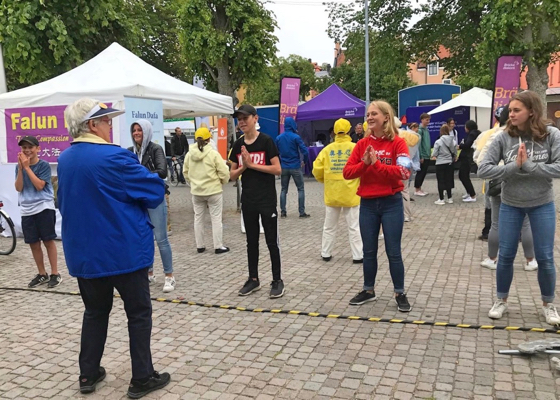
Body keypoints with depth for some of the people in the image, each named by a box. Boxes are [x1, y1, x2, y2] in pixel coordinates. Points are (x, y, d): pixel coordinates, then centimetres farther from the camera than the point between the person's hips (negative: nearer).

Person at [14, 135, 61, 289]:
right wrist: (20, 168, -11)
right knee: (33, 243, 9)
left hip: (44, 208, -4)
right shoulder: (19, 167, 7)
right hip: (27, 210, 5)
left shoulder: (44, 165, -6)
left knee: (48, 240, 0)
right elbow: (18, 188, -2)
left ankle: (55, 274, 7)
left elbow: (39, 185, -16)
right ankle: (42, 274, 21)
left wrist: (27, 167, -16)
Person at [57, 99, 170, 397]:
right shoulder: (113, 157, -19)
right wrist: (133, 194, 7)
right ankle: (142, 379, 13)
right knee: (139, 313, 6)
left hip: (83, 251, 7)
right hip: (124, 250, -7)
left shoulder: (64, 160, 6)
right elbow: (156, 190, -14)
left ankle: (88, 375, 28)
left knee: (95, 311, 21)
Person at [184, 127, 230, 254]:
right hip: (213, 191, -4)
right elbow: (224, 172, -13)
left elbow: (185, 172, 8)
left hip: (196, 191, 4)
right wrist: (223, 181, 7)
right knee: (216, 218, 5)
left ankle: (200, 246, 20)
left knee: (198, 218, 14)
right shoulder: (213, 154, -14)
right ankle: (218, 246, 9)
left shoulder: (189, 154, -1)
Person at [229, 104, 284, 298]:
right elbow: (232, 175, 8)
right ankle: (253, 279, 25)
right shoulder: (238, 145, 7)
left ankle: (277, 280, 13)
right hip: (248, 200, 5)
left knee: (271, 241, 2)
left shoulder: (266, 141, -8)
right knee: (251, 241, 13)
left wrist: (252, 164, -15)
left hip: (267, 199, -5)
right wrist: (243, 166, -11)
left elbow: (277, 169, -14)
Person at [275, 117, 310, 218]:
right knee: (301, 189, 5)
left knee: (283, 190, 12)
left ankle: (283, 212, 11)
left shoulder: (278, 138, 2)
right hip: (295, 167, -4)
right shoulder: (296, 137, -11)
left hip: (284, 167, 4)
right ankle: (302, 212, 2)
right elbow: (304, 151, -15)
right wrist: (304, 161, 2)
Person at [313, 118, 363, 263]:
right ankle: (357, 256, 9)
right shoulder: (355, 148, -9)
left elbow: (317, 170, -3)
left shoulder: (327, 149, -2)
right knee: (354, 227, 6)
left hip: (331, 194, 2)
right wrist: (361, 180, 11)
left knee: (329, 227, 15)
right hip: (351, 194, -2)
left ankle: (326, 254, 22)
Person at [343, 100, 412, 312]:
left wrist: (377, 164, -19)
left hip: (391, 203, -4)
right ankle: (368, 290, 28)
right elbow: (347, 172, 0)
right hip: (367, 204, 4)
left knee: (393, 251, 3)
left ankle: (400, 293, 19)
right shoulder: (362, 144, 5)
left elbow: (403, 172, -18)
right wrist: (364, 163, -16)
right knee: (368, 251, 13)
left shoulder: (397, 142, -6)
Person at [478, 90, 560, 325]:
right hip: (510, 205, 1)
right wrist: (514, 167, -24)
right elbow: (483, 169, -15)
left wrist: (528, 165, -24)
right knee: (505, 256, 8)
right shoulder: (503, 138, -10)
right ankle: (501, 301, 27)